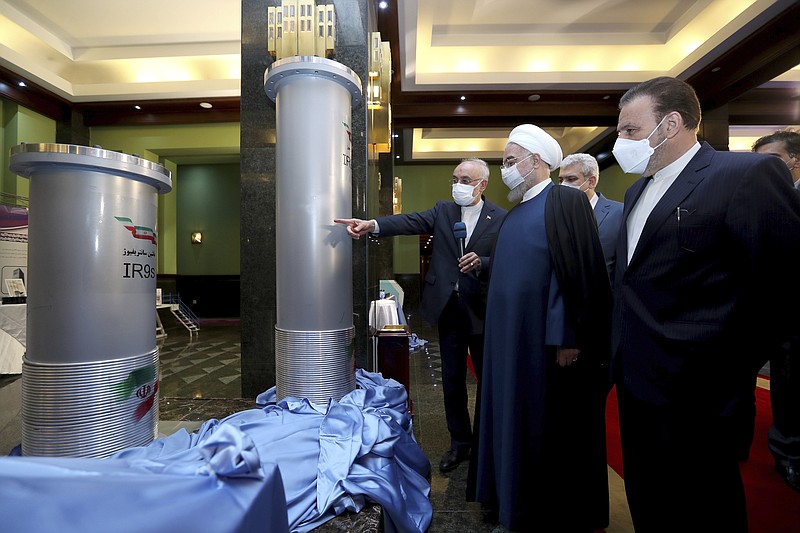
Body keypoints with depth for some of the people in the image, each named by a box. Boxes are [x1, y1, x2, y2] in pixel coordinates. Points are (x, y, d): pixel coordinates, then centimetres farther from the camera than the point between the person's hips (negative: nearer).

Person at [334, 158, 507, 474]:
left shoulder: (501, 218, -2)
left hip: (482, 309, -2)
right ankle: (460, 443, 33)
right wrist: (372, 225, -29)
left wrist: (482, 262, -23)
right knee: (452, 380, 13)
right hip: (448, 308, 3)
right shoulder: (443, 211, 4)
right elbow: (410, 222, -12)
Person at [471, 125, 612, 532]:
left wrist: (567, 338, -20)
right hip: (511, 338, 8)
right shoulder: (515, 213, 15)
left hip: (547, 340, -8)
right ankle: (516, 495, 35)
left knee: (551, 428, 7)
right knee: (517, 419, 17)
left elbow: (577, 273, -17)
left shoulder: (566, 201, -10)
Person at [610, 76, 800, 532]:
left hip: (694, 399, -7)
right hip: (637, 385, 7)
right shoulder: (638, 190, 11)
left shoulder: (748, 174, -13)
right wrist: (622, 354, 11)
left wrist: (730, 365, -11)